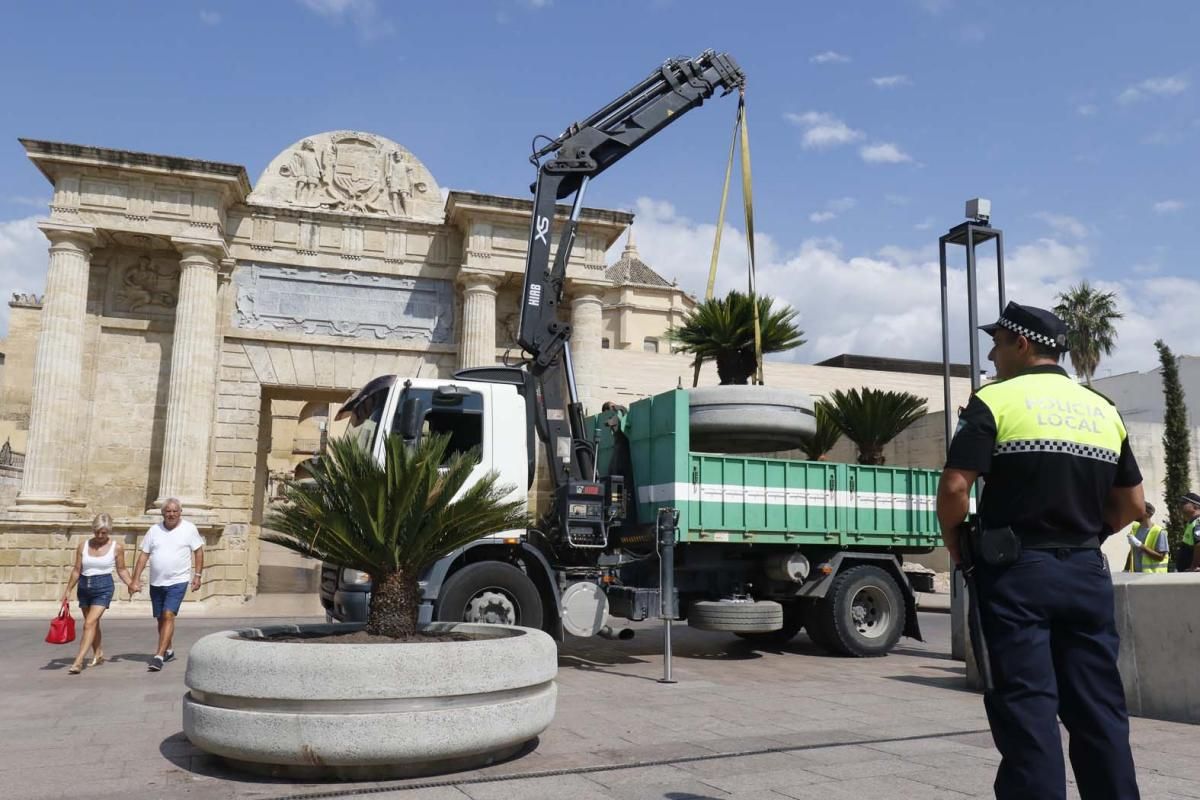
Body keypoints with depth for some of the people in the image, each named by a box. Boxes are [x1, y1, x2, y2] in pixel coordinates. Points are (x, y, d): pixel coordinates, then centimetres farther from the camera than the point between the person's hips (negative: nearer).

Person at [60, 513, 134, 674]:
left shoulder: (116, 547, -4)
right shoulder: (83, 545, 2)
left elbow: (121, 569, 4)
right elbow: (77, 570, 9)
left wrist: (130, 584, -10)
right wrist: (68, 590, 10)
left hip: (103, 588, -4)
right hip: (84, 587, 4)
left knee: (90, 623, -14)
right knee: (93, 624, 16)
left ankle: (78, 662, -15)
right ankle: (98, 655, 34)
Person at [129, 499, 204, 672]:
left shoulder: (189, 529, -3)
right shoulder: (154, 530, 3)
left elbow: (198, 551, 2)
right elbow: (143, 555, 3)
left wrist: (197, 575, -4)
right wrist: (136, 580, -2)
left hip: (178, 582, -4)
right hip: (156, 582, 4)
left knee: (168, 616, -15)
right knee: (161, 618, 14)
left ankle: (159, 656, -15)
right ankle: (168, 651, 32)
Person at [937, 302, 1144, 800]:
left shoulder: (996, 400, -6)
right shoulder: (1104, 410, 13)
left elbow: (955, 488, -16)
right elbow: (1132, 506, 14)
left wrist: (956, 543, 0)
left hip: (1017, 572, -5)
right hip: (1087, 572, 6)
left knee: (1027, 708, -2)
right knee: (1099, 708, 12)